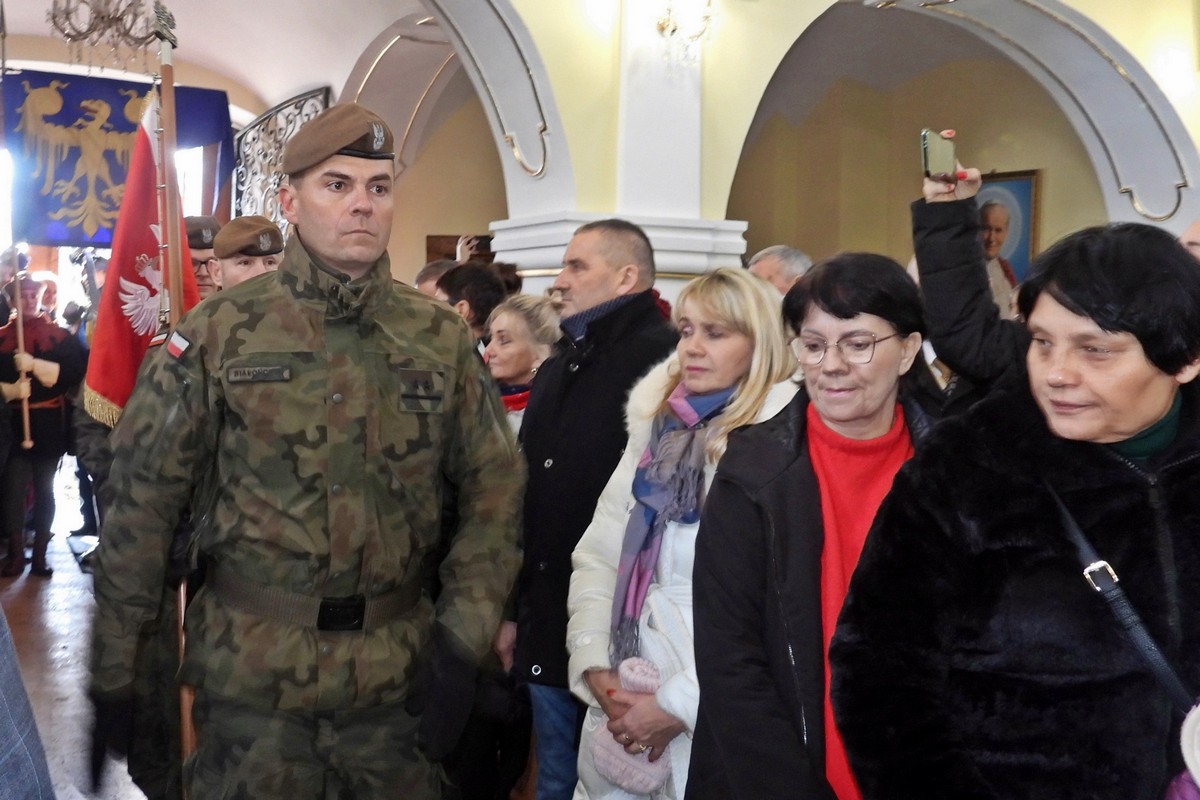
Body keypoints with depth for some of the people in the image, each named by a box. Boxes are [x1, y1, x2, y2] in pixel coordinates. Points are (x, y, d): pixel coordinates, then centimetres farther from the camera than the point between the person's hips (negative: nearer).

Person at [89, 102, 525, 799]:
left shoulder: (442, 338, 2)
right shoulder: (220, 331, -3)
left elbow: (495, 486, 3)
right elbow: (144, 501, -1)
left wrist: (462, 641, -7)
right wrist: (113, 673, 0)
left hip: (400, 674, 2)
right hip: (250, 676, -2)